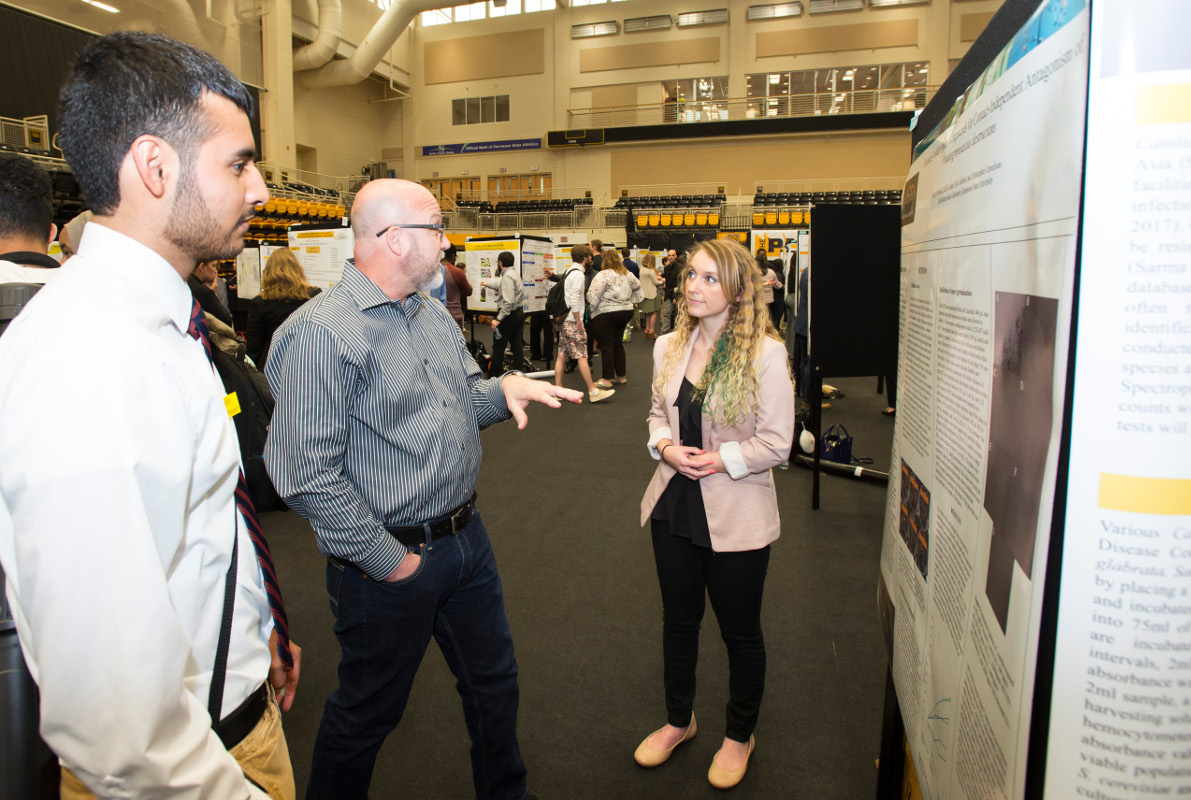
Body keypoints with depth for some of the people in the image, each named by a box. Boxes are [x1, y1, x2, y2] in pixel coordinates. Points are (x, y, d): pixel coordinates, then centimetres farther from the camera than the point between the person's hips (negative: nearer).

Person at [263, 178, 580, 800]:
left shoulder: (434, 315, 7)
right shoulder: (321, 332, -21)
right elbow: (307, 475, -24)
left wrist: (505, 389, -5)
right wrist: (387, 560, -18)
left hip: (465, 536, 8)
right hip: (388, 561, -8)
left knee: (494, 682, 23)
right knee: (368, 713, 15)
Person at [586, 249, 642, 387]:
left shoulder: (604, 275, -14)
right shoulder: (627, 274, 8)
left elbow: (593, 294, -18)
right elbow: (637, 286, 25)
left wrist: (591, 305, 0)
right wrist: (632, 301, 27)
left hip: (606, 314, -7)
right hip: (626, 312, 7)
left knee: (606, 346, -1)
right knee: (618, 343, 17)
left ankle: (606, 379, 3)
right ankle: (621, 376, 22)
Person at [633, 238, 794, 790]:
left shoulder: (765, 353, -15)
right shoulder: (669, 346, 2)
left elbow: (776, 442, -14)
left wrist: (718, 461, -20)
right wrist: (665, 447, -8)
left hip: (736, 516, -5)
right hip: (675, 506, 5)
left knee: (740, 631, 14)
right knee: (679, 620, 21)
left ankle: (739, 735, 40)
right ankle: (679, 720, 44)